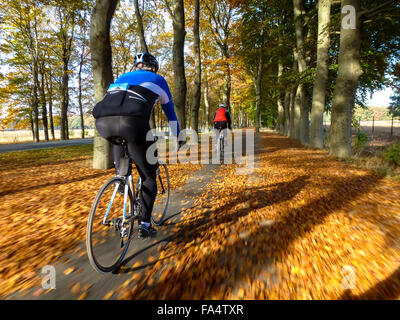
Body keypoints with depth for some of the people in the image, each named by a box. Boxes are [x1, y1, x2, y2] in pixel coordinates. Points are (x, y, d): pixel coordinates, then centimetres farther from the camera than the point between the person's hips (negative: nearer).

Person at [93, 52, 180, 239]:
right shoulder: (158, 80, 29)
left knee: (119, 139, 42)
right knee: (149, 176, 14)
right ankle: (145, 225, 17)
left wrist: (118, 133, 61)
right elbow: (170, 112, 36)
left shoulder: (123, 77, 39)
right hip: (133, 122, -4)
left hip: (103, 122, 4)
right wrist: (177, 137, 49)